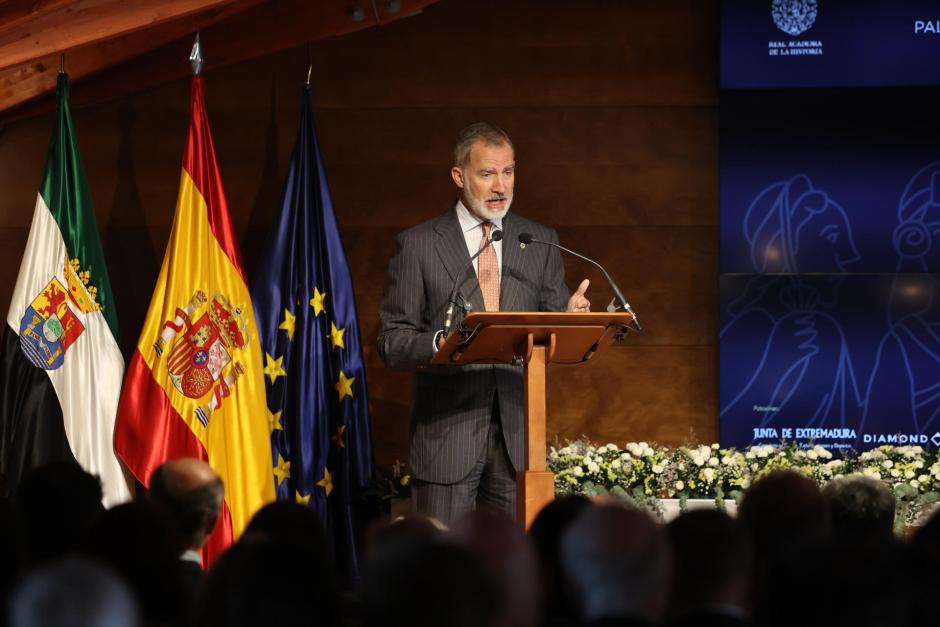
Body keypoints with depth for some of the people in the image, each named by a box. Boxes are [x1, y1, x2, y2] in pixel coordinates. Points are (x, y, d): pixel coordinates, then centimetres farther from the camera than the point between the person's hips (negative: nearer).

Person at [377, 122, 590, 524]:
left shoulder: (541, 242, 12)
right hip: (447, 431, -2)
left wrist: (571, 319, -13)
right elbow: (391, 342, 0)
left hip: (518, 431, 2)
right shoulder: (417, 245, 3)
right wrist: (439, 344, -21)